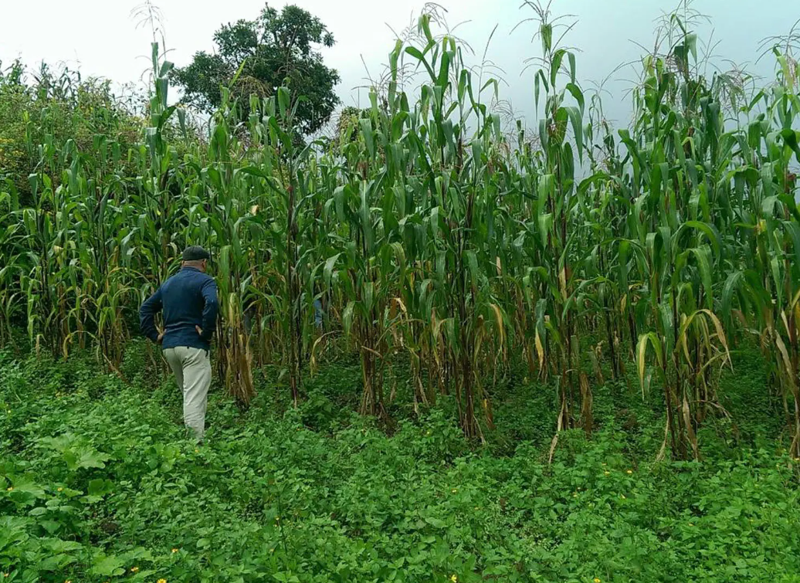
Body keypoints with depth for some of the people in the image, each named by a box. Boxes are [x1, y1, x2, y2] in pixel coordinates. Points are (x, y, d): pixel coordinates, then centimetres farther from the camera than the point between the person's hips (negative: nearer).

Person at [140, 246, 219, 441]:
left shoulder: (168, 283, 18)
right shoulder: (204, 280, -4)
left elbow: (145, 309, 20)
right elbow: (212, 304, -24)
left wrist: (154, 335, 13)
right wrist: (207, 332, -16)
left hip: (169, 346, 7)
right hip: (193, 346, -7)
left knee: (189, 396, 20)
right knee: (195, 400, -8)